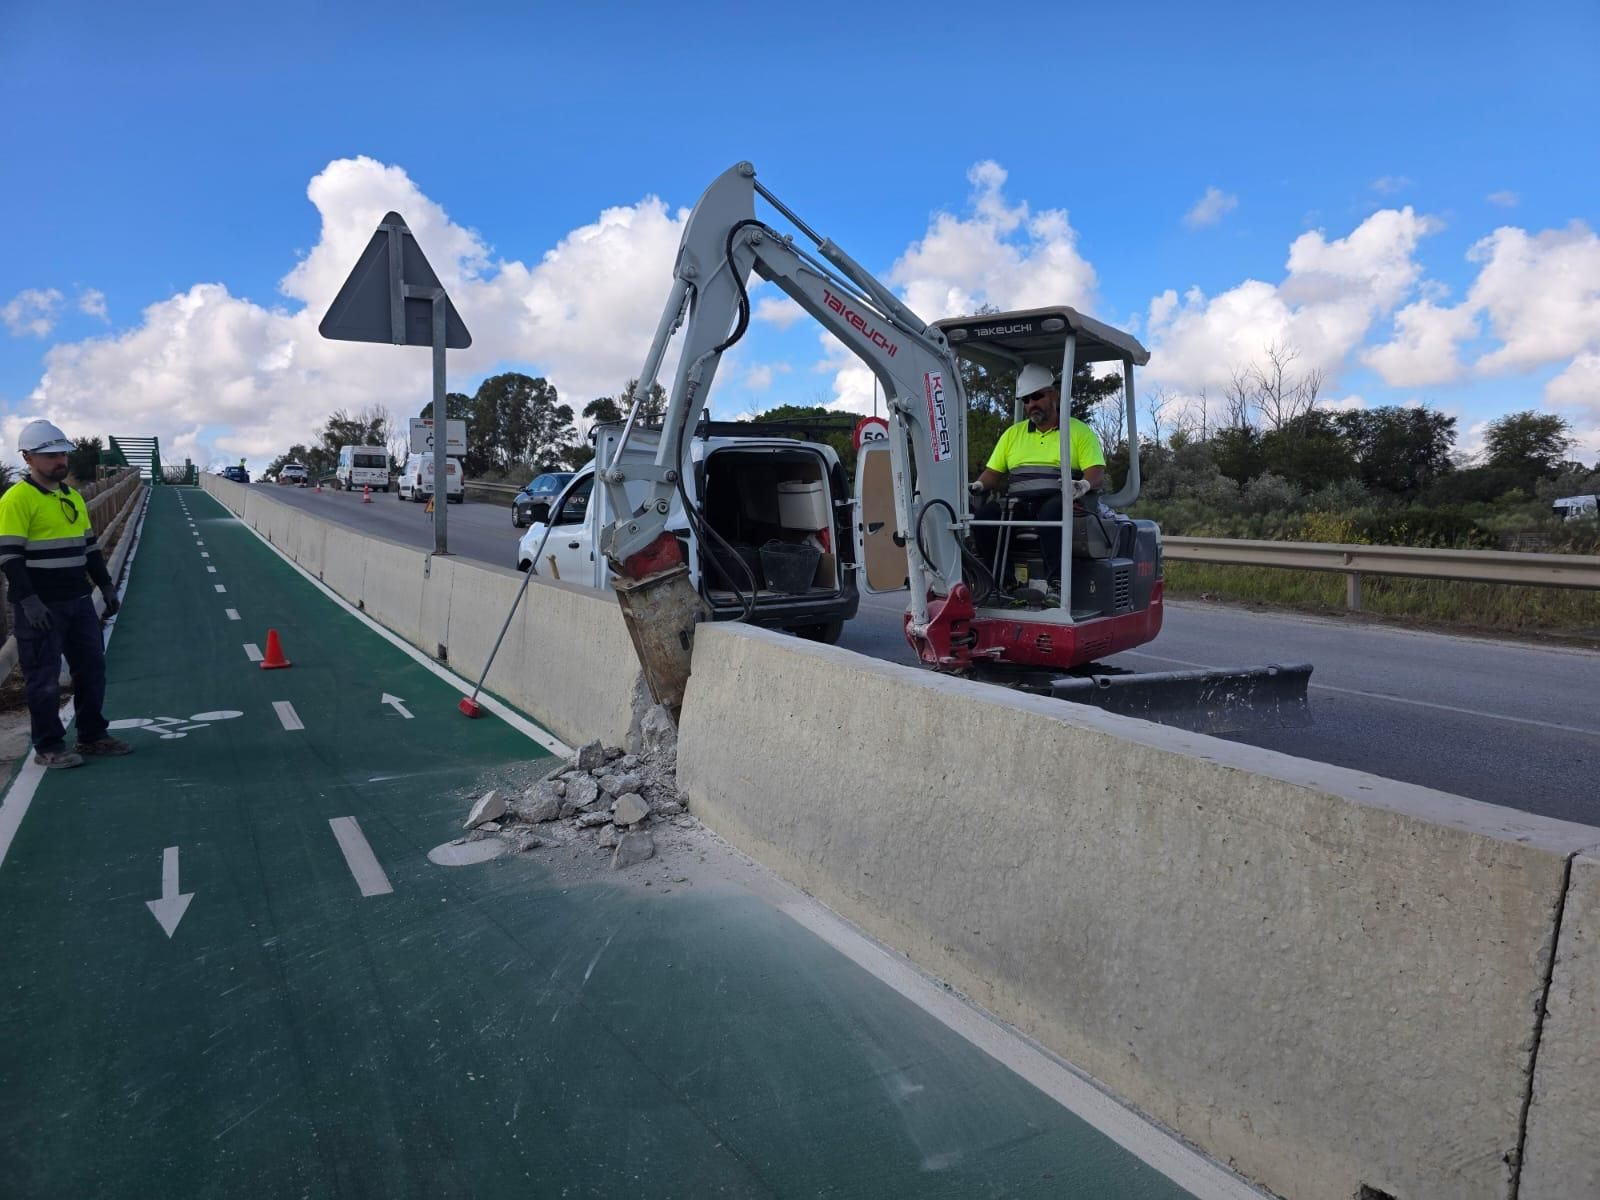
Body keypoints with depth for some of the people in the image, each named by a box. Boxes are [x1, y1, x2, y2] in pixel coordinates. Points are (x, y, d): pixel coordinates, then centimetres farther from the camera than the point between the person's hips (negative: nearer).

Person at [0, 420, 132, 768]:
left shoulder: (73, 497, 14)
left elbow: (89, 547, 20)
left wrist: (106, 586, 16)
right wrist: (28, 601, -21)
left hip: (79, 602, 8)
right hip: (41, 607, -8)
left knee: (92, 667, 12)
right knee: (44, 677, 0)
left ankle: (92, 736, 23)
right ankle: (48, 748, 10)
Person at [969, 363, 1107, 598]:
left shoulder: (1079, 431, 10)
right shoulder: (1013, 433, 24)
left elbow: (1097, 474, -1)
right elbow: (994, 472, 21)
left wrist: (1085, 485, -25)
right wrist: (979, 485, -2)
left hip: (1059, 500, -4)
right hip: (1018, 503, 4)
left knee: (1051, 512, -39)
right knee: (984, 515, -24)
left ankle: (1056, 584, -41)